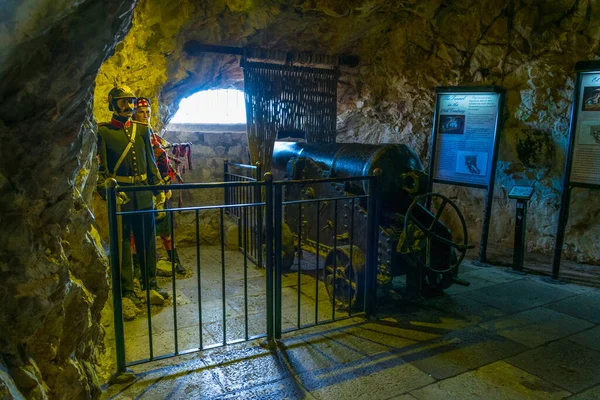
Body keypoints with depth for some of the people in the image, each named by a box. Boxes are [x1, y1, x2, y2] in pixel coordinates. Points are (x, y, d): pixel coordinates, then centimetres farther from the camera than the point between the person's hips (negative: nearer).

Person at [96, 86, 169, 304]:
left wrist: (159, 188, 10)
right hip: (120, 195, -4)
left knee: (148, 240, 12)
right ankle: (127, 289, 15)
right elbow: (100, 167, -6)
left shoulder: (142, 130, 12)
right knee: (122, 242, 4)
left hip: (144, 194, 5)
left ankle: (150, 283, 27)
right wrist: (108, 192, -18)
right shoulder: (103, 131, -2)